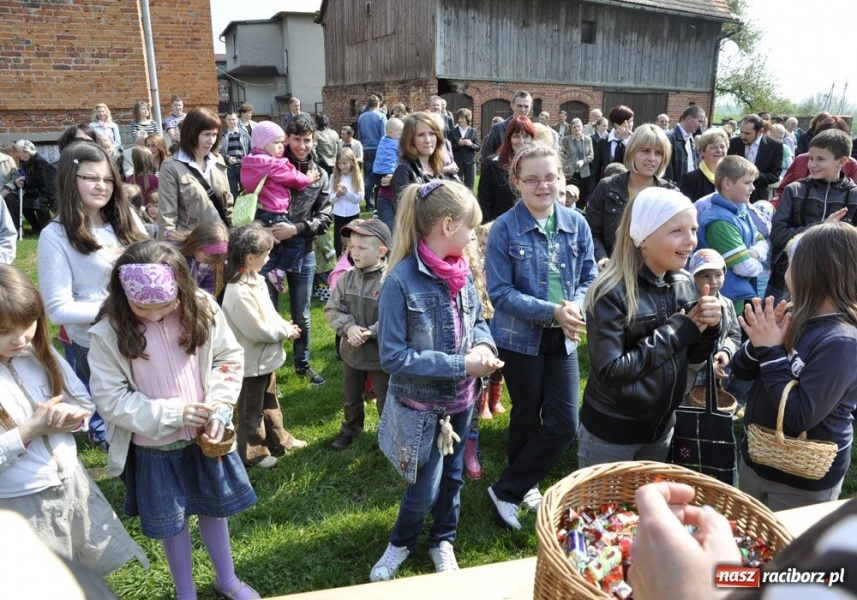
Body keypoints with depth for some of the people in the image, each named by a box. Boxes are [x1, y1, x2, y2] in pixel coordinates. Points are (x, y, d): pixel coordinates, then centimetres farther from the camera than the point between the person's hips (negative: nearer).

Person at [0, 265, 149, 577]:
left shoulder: (40, 352, -5)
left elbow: (84, 403, 4)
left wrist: (67, 415, -16)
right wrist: (30, 429, -27)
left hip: (73, 484, 5)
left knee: (97, 571, 22)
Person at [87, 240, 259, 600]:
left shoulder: (202, 309, -14)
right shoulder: (108, 332, -20)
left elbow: (229, 358, -5)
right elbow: (110, 398, -16)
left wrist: (218, 411, -17)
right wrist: (172, 413, -24)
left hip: (204, 434, 2)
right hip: (152, 446, -2)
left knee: (214, 506, 20)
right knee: (170, 520, 16)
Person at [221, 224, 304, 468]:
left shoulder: (256, 279, -2)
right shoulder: (238, 292, -32)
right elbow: (258, 330, -27)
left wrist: (285, 326, -6)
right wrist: (286, 331, -14)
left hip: (266, 357, 9)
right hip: (251, 362, -9)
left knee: (270, 401, 26)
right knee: (250, 409, 12)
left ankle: (277, 439, 45)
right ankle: (252, 452, 31)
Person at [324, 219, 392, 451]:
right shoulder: (347, 277, -7)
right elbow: (332, 309, -6)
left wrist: (371, 332, -32)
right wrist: (349, 327, -23)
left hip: (382, 353, -5)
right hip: (351, 351, 5)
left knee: (386, 399, 14)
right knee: (350, 397, 27)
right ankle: (351, 427, 52)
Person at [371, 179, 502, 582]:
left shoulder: (459, 271, -4)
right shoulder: (402, 281, -24)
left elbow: (477, 319, 11)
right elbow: (393, 356, -23)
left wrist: (483, 345, -13)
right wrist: (460, 365, -24)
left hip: (461, 398, 6)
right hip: (422, 405, -6)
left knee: (453, 476, 21)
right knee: (425, 488, 8)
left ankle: (442, 541, 46)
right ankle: (401, 542, 39)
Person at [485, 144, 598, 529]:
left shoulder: (576, 224, -2)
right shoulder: (504, 229, -13)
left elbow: (590, 277, 4)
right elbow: (500, 293, -15)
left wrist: (575, 308, -18)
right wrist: (552, 311, -25)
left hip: (563, 339, 4)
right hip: (521, 337, -3)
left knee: (565, 425, 1)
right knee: (527, 417, 12)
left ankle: (509, 489, 20)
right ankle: (519, 486, 37)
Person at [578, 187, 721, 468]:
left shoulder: (684, 283, -3)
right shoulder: (611, 293, -22)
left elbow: (694, 356, 6)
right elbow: (609, 371, -27)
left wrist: (709, 326, -15)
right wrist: (676, 331, -23)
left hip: (662, 426, 6)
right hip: (610, 433, -6)